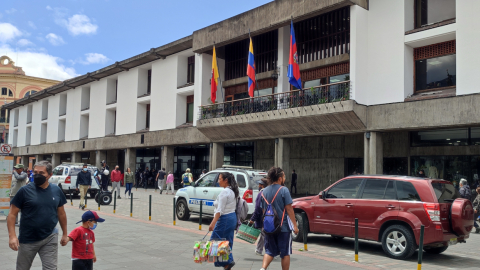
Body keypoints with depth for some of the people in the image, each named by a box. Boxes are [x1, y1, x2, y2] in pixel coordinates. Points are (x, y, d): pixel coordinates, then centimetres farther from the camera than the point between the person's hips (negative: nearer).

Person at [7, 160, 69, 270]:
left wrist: (65, 234, 13)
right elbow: (12, 214, -7)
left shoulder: (57, 190, 0)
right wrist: (12, 236, -17)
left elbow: (61, 213, 10)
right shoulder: (25, 191, -9)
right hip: (28, 240, -1)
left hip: (50, 239, 1)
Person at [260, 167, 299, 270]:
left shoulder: (264, 192, 6)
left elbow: (263, 210, 12)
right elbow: (289, 209, -13)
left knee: (269, 251, 12)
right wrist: (294, 225, -9)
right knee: (285, 253, 8)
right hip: (283, 227, -5)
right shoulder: (283, 190, -11)